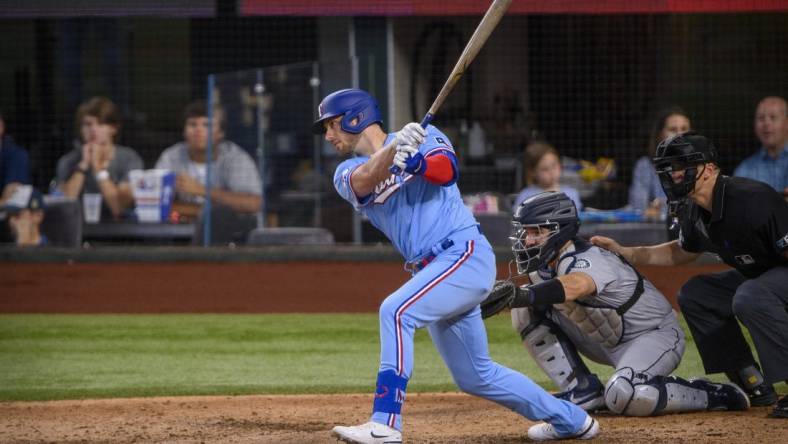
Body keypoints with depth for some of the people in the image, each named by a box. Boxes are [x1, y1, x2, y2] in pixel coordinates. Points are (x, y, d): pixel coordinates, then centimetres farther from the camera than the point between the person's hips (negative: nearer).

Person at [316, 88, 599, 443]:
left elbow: (446, 170, -21)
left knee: (396, 310, -29)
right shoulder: (347, 172, 11)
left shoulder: (423, 135, 1)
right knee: (475, 377, 15)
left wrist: (414, 161, -42)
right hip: (430, 269, 8)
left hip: (466, 255, -8)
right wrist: (393, 147, -34)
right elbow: (363, 181, -14)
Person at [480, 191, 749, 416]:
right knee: (528, 311, -5)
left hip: (656, 335, -9)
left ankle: (713, 396, -14)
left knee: (623, 397, -38)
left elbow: (574, 286, -56)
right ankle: (583, 391, 1)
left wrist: (521, 295, -72)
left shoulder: (588, 261, -33)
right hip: (609, 343, 9)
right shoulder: (546, 263, -1)